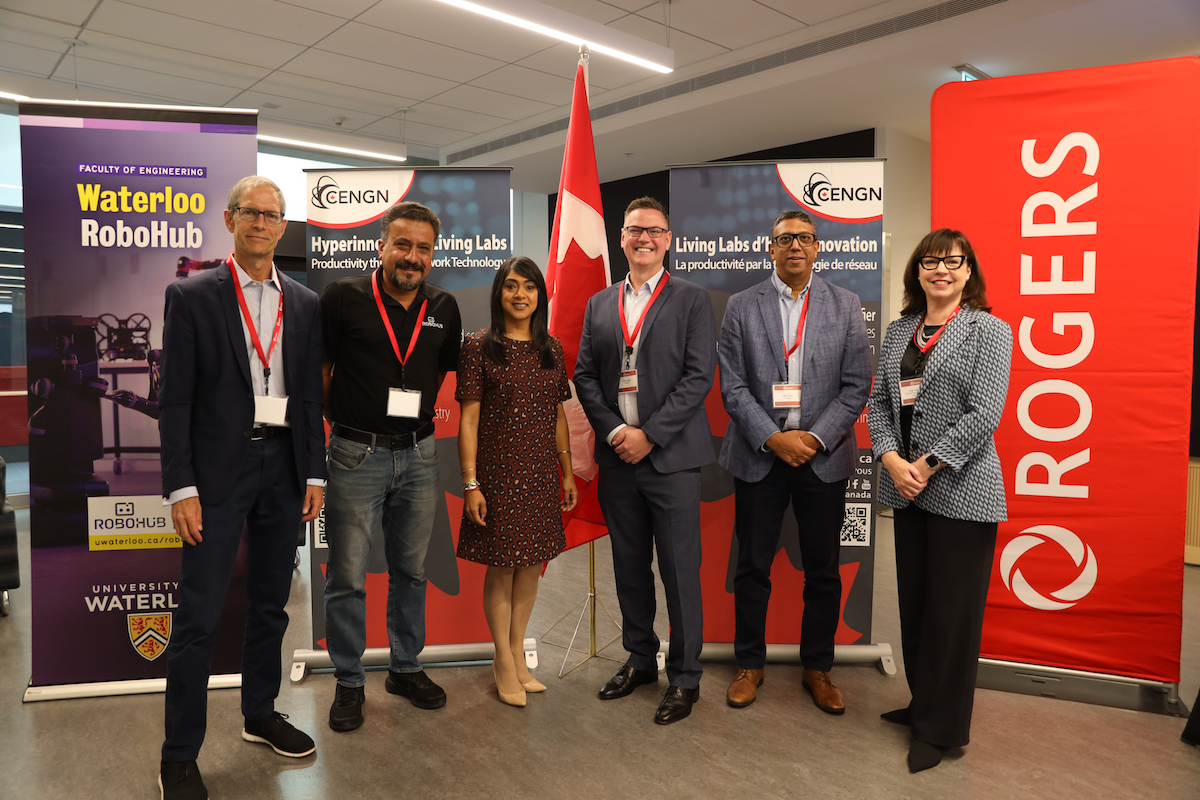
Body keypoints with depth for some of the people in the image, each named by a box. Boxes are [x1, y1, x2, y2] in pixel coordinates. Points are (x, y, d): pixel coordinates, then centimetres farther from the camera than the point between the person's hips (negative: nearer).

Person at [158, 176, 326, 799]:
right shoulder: (192, 296, -2)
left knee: (271, 603, 16)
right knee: (199, 614, 0)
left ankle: (261, 714, 34)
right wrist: (180, 488, -11)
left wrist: (314, 473, 5)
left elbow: (310, 394, 10)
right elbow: (174, 398, -6)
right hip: (218, 467, -4)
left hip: (284, 465, 4)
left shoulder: (305, 304, 8)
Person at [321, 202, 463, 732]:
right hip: (357, 454, -3)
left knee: (411, 569, 15)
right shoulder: (344, 298, -7)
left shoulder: (444, 308, 4)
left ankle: (406, 667, 32)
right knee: (347, 575, 5)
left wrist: (414, 415, 13)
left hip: (418, 453, 4)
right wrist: (344, 419, 5)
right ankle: (349, 681, 22)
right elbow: (317, 368, 2)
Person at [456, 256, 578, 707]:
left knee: (532, 562, 10)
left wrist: (568, 472, 12)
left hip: (542, 474, 5)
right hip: (499, 471, -4)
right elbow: (468, 420, -7)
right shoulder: (480, 347, -5)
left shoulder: (551, 349, 9)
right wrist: (470, 483, -11)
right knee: (501, 566, 4)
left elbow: (558, 416, 13)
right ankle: (504, 662, 22)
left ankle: (517, 654, 27)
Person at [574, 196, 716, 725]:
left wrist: (649, 435, -13)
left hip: (670, 455, -4)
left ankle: (684, 677, 16)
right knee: (629, 566, 14)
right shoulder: (599, 305, 14)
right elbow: (584, 375, 9)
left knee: (680, 571, 1)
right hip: (617, 457, 4)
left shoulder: (692, 301, 2)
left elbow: (698, 377, -7)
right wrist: (614, 432, -5)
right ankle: (640, 660, 31)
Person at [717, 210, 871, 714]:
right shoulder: (742, 307, 2)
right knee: (752, 567, 8)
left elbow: (857, 385, 0)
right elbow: (732, 386, -3)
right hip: (759, 455, -1)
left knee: (823, 571, 10)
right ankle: (750, 664, 26)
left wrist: (815, 438, -11)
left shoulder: (845, 305, 4)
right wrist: (773, 439, -13)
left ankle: (817, 668, 28)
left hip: (824, 457, 1)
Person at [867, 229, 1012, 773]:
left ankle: (941, 729, 17)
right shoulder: (900, 330, 12)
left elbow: (984, 415, -14)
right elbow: (879, 402, 8)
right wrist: (893, 461, -8)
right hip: (906, 487, 6)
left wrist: (926, 466, -15)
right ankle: (922, 703, 32)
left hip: (960, 488, -5)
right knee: (914, 601, 14)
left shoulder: (988, 330, -5)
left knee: (953, 610, 3)